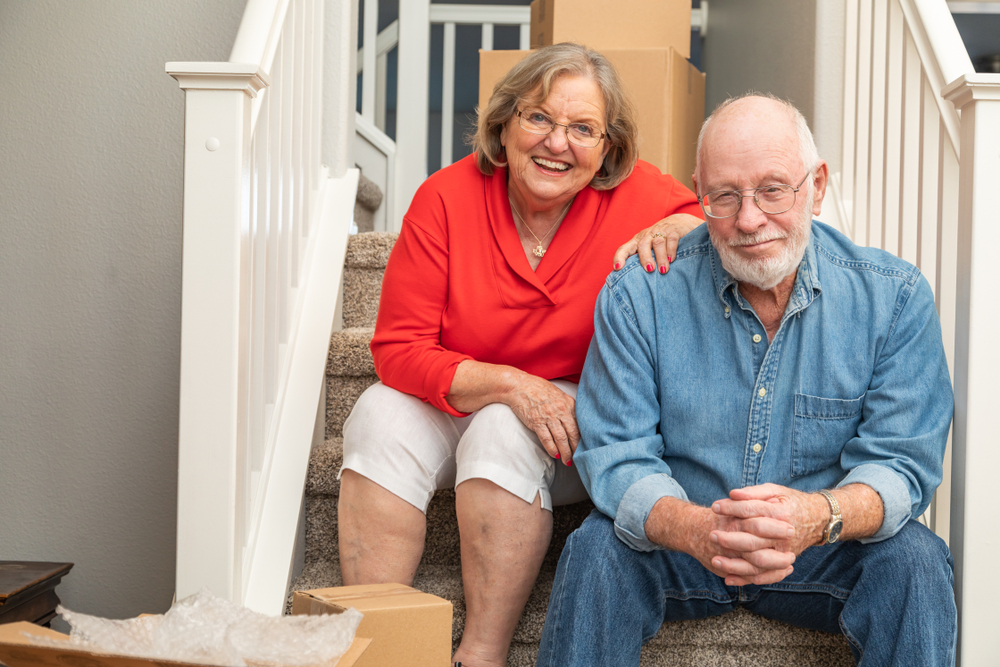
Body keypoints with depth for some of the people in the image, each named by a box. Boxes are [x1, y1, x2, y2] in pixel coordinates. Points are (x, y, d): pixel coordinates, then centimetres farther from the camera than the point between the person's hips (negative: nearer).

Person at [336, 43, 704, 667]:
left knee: (504, 434, -32)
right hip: (453, 403, 2)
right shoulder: (446, 198, -12)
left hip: (575, 420, -1)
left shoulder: (635, 196, -12)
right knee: (382, 416, -26)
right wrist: (508, 384, -27)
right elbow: (399, 351, -12)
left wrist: (680, 228, -23)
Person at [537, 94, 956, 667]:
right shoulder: (638, 294, -11)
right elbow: (615, 457, -14)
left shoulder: (895, 297, -9)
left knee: (914, 559, -27)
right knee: (598, 548, -29)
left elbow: (900, 463, -11)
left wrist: (820, 516, -36)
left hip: (821, 554, 1)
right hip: (679, 542, 0)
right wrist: (695, 529, -37)